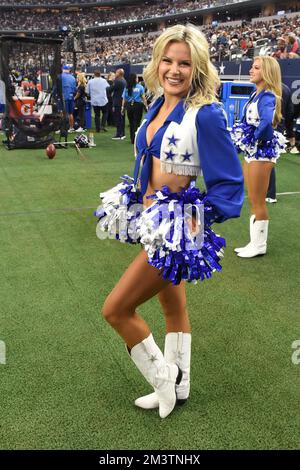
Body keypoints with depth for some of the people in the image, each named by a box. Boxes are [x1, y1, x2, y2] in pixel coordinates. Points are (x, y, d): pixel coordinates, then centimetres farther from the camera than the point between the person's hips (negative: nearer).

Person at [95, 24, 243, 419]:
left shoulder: (205, 114, -18)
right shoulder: (158, 105, 5)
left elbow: (230, 183, -17)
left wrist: (198, 221, -25)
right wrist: (136, 202, 14)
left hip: (175, 229, -8)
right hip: (153, 223, 9)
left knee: (116, 309, -4)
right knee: (173, 306, 20)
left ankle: (163, 376, 18)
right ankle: (178, 388, 38)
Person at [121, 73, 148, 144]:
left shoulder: (127, 88, 2)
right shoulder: (140, 87, -4)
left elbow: (124, 99, 1)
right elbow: (143, 98, -6)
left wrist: (123, 107, 7)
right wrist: (146, 106, -1)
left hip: (129, 106, 3)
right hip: (138, 105, -3)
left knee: (131, 123, 12)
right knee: (136, 122, 1)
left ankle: (132, 139, 18)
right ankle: (135, 139, -5)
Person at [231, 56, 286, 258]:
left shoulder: (267, 96, -17)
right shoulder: (256, 94, 10)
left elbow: (266, 122, -36)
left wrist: (255, 140, -20)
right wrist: (246, 142, 3)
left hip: (262, 152, -9)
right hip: (251, 151, 9)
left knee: (258, 202, 0)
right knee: (254, 201, 15)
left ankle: (259, 245, 13)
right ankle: (255, 243, 25)